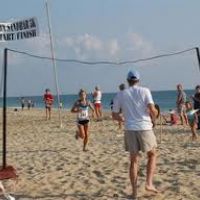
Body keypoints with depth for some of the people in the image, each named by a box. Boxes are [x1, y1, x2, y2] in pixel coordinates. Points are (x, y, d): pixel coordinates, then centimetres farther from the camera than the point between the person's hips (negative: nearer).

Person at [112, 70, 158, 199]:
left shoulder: (120, 95, 8)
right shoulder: (144, 91, 0)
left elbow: (115, 116, 11)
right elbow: (153, 110, -10)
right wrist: (154, 116, 12)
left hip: (130, 130, 2)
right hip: (145, 128, -2)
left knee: (134, 161, 12)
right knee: (152, 155, 20)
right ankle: (149, 183, 8)